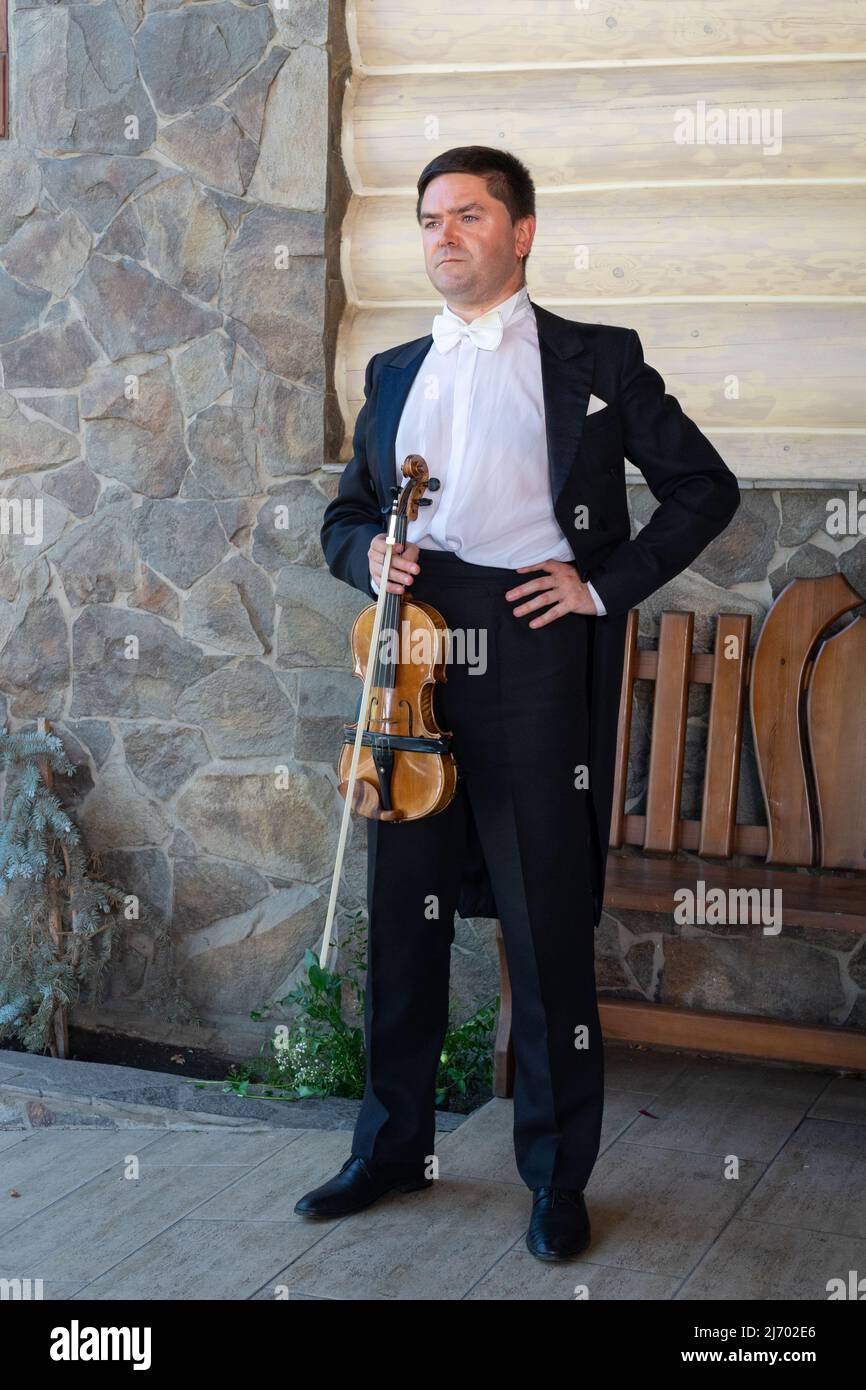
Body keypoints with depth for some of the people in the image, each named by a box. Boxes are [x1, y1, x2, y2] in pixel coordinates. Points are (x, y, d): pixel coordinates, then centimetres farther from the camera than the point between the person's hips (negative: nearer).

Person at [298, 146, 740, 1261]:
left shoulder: (596, 361, 5)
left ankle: (557, 1178, 15)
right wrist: (370, 555, -1)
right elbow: (345, 516, 22)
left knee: (547, 927, 1)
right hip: (412, 660, 4)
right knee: (403, 913, 10)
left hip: (536, 661, -4)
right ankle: (394, 1145, 26)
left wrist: (607, 583, -6)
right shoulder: (393, 373, 18)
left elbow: (704, 486, 4)